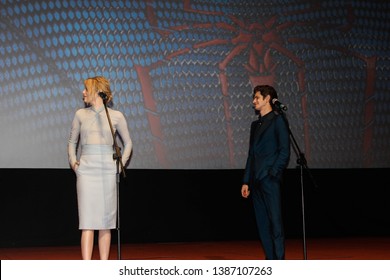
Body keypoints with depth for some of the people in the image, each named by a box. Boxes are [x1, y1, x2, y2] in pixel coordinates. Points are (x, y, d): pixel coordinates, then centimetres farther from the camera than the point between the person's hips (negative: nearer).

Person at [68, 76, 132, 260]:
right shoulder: (80, 115, 10)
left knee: (105, 222, 2)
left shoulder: (116, 116, 5)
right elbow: (72, 142, 19)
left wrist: (122, 162, 2)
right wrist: (73, 162, 4)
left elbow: (128, 143, 16)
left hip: (107, 171, 0)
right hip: (86, 170, 0)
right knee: (87, 223, -6)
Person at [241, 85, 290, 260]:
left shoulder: (278, 120, -1)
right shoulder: (255, 124, 20)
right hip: (256, 181, 7)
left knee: (275, 222, -9)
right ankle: (270, 261, 11)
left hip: (270, 180, -7)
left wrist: (273, 173, -14)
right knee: (262, 224, 6)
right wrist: (246, 181, 14)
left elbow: (284, 152, -6)